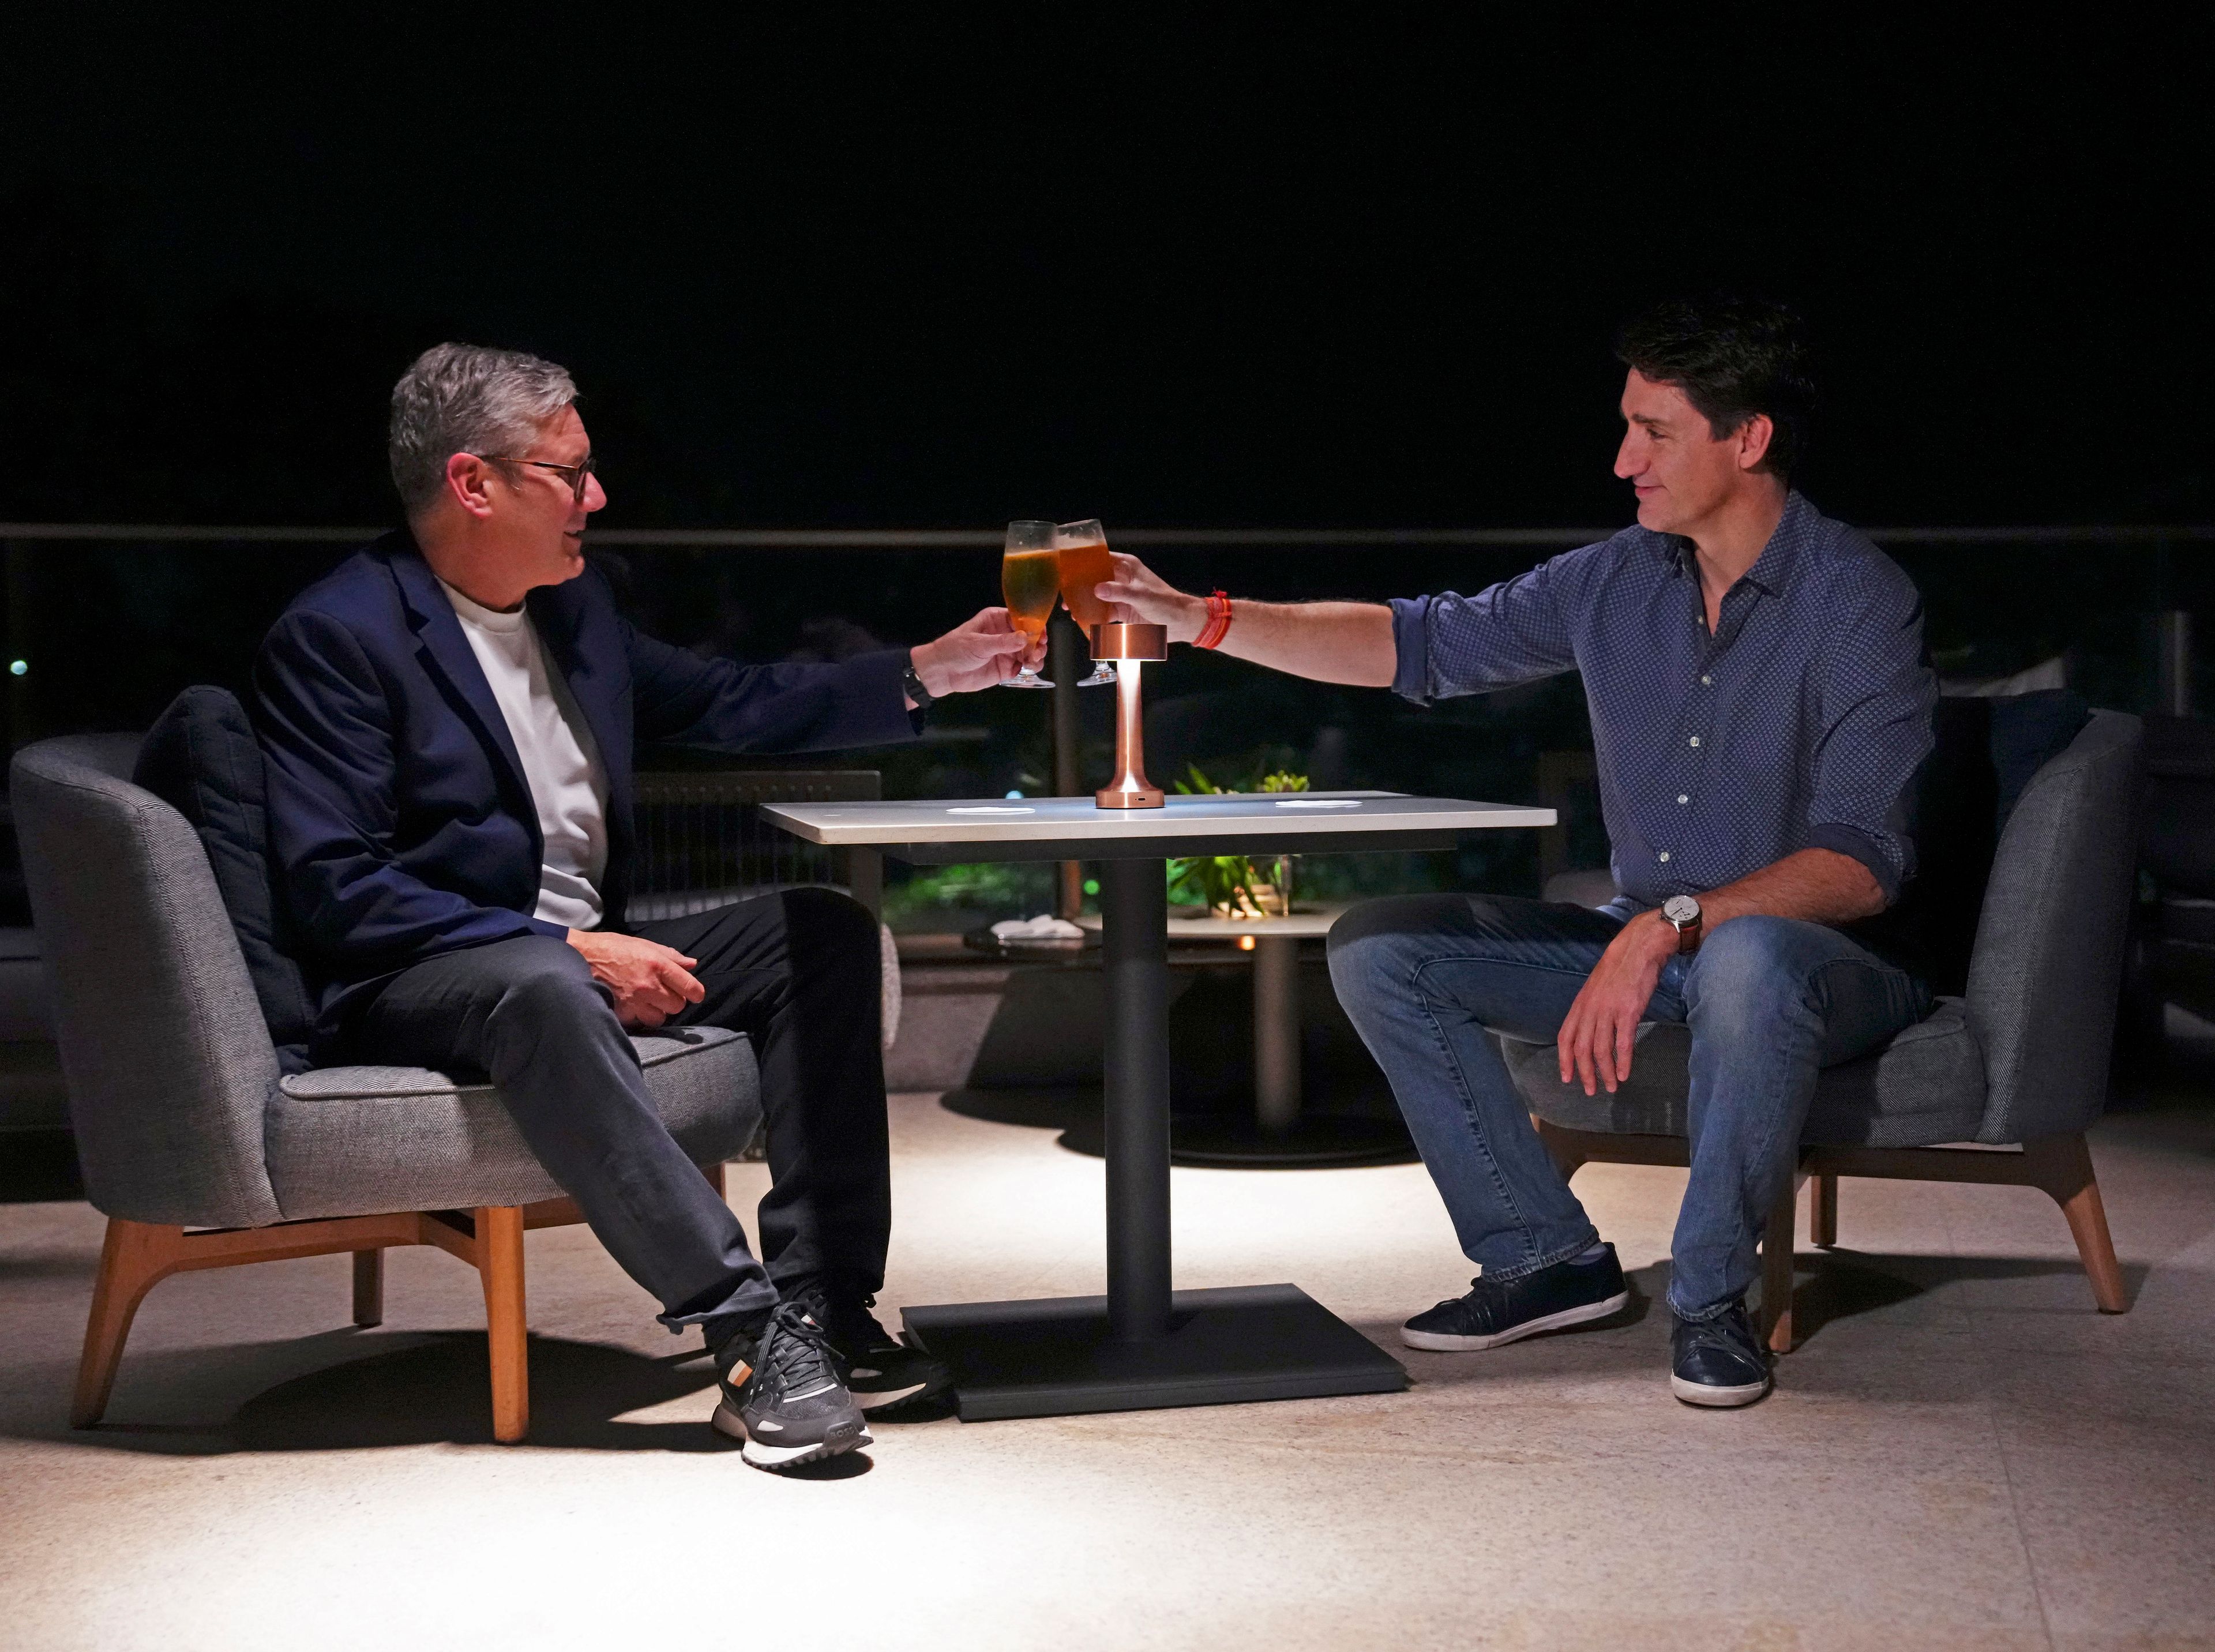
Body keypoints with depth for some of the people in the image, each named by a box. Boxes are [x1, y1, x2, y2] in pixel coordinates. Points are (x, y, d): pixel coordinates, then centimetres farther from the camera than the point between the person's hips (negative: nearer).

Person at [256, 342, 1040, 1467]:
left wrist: (926, 672, 13)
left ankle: (821, 1312, -14)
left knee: (820, 930, -5)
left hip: (577, 953, 9)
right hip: (411, 985, -8)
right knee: (543, 989, -40)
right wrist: (572, 946, -24)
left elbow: (728, 707, 22)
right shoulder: (335, 637, -13)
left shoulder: (573, 606, 12)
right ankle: (748, 1328, -37)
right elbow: (339, 892, -19)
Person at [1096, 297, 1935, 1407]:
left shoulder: (1856, 603, -16)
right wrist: (1200, 619, 1)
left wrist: (1673, 924, -35)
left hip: (1828, 957, -6)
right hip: (1649, 944, 7)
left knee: (1749, 961, -42)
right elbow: (1419, 645, 9)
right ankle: (1547, 1257, 0)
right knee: (1378, 946, -6)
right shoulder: (1617, 582, 2)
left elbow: (1862, 864, -24)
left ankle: (1711, 1295, -18)